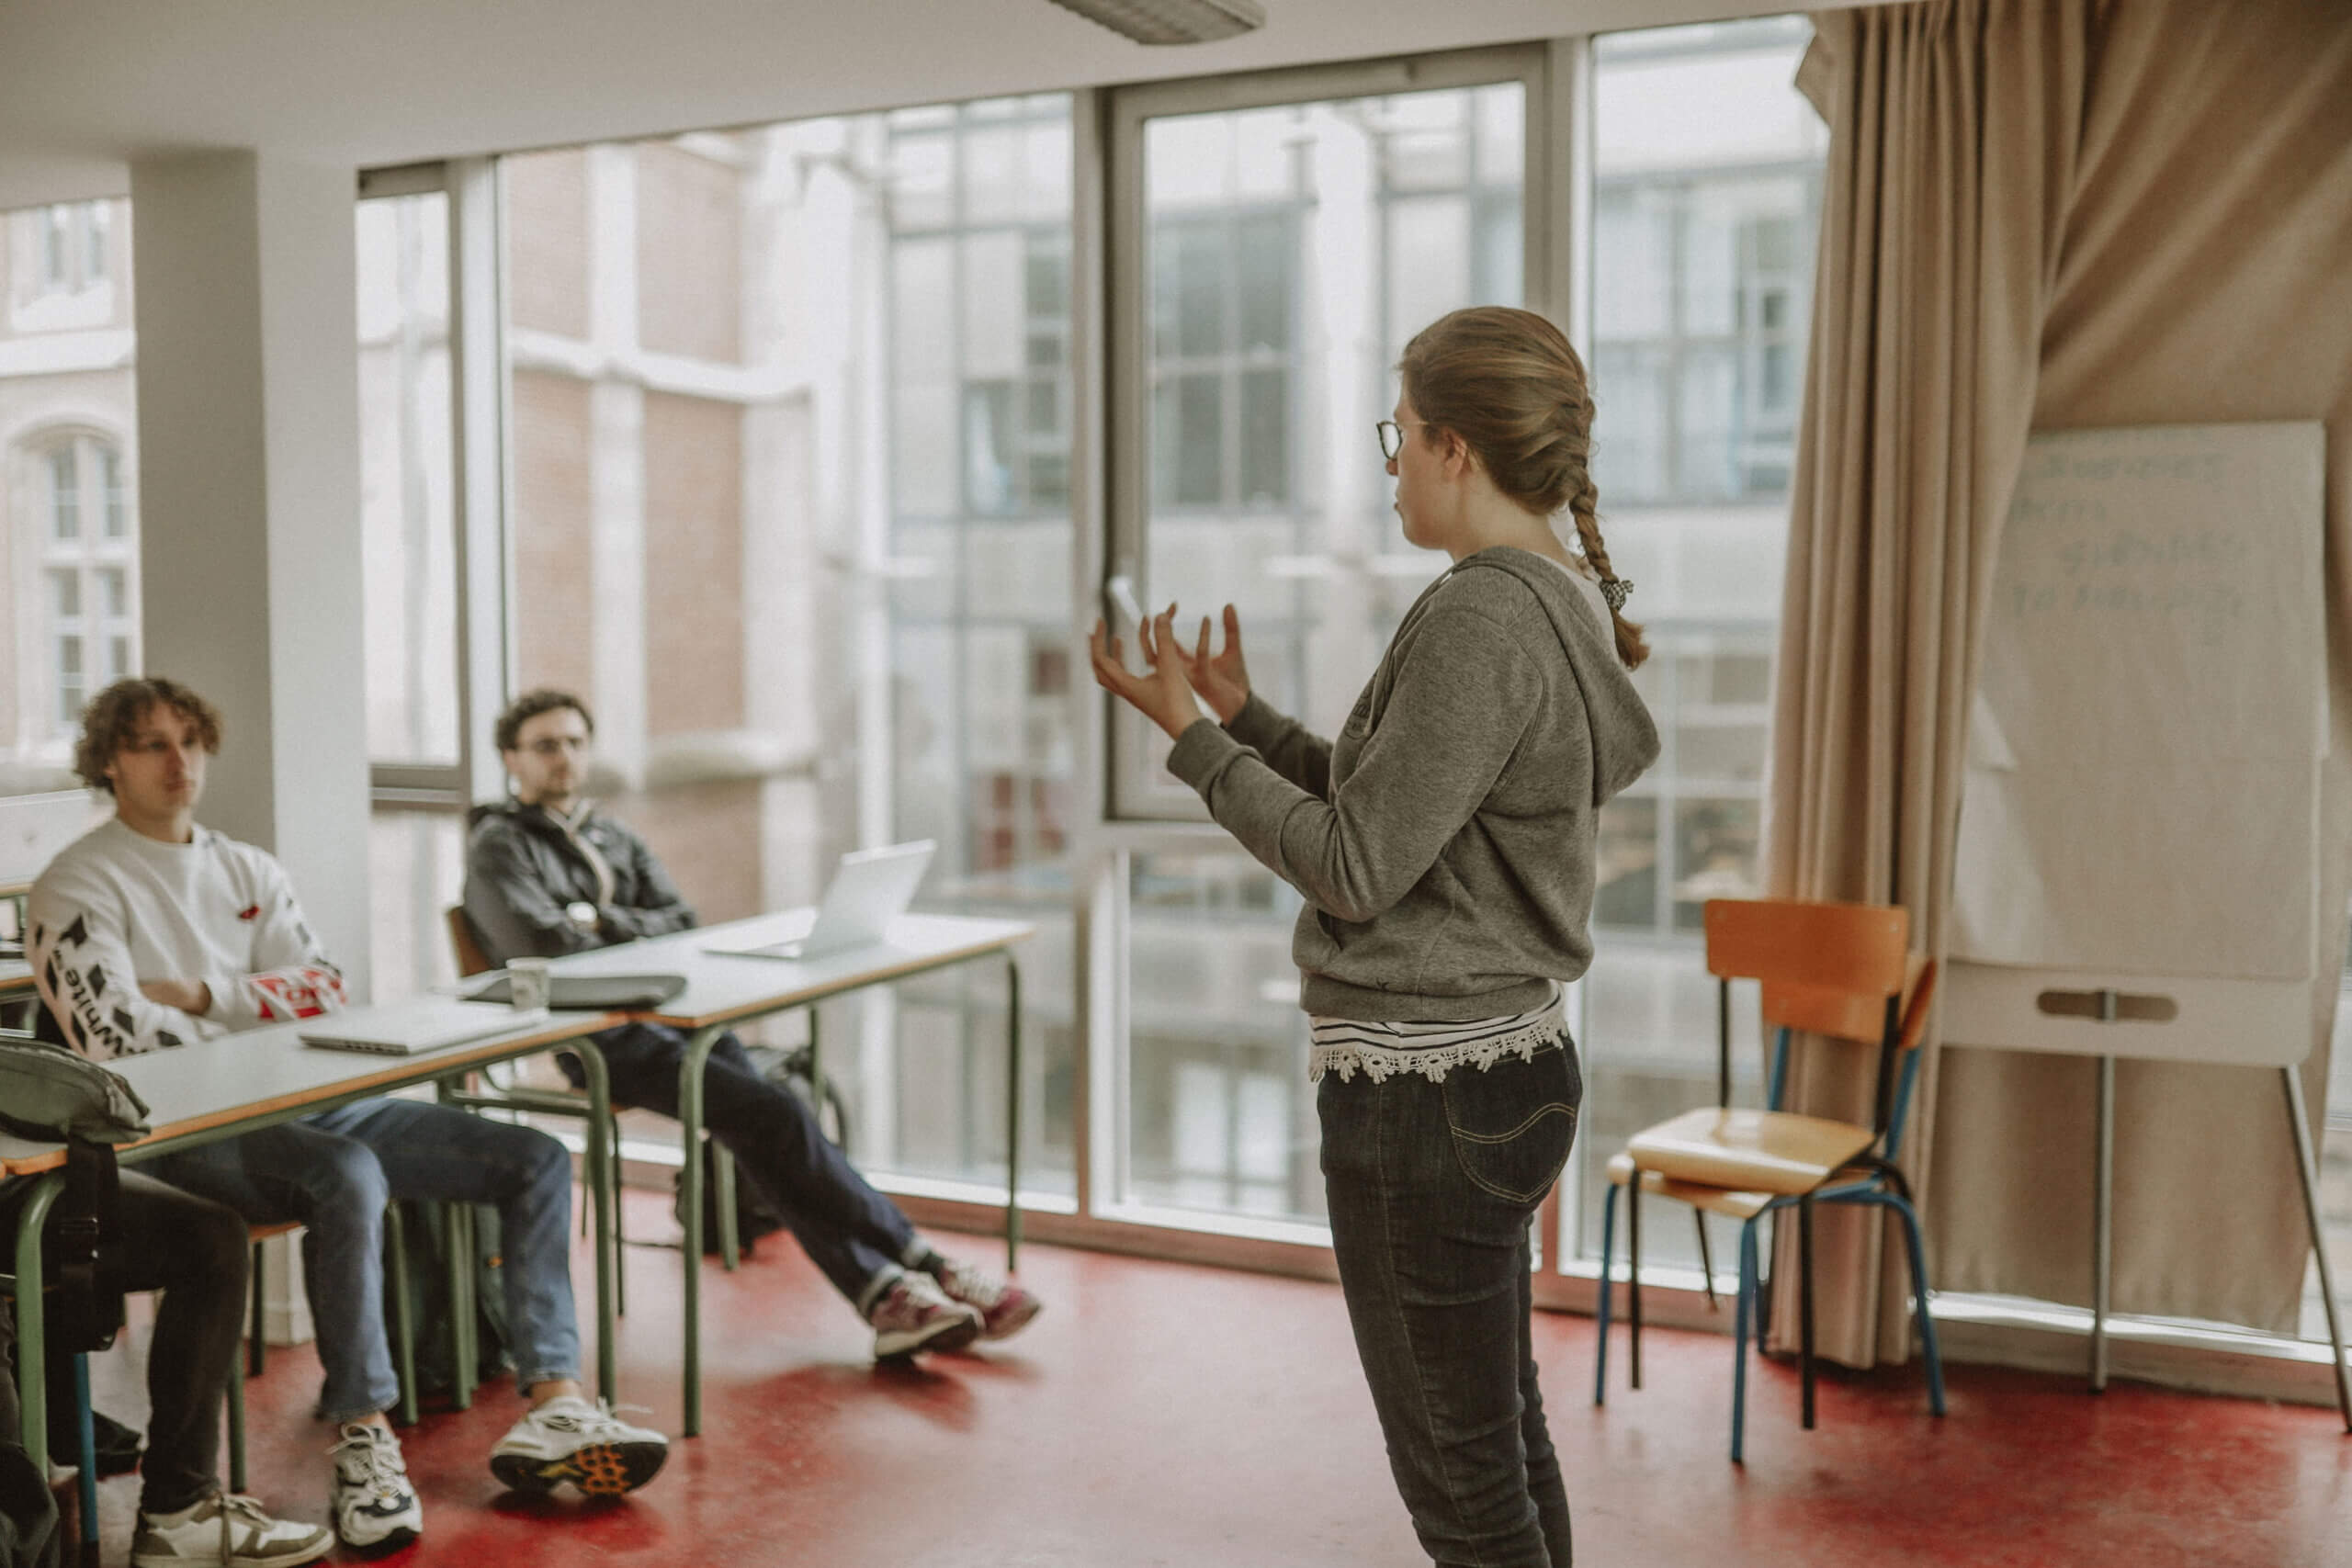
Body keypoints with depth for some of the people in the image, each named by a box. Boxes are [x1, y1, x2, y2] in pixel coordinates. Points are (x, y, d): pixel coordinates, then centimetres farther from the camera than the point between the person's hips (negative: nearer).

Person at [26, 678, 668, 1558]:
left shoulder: (247, 870, 20)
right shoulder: (79, 887, 1)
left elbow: (324, 988, 7)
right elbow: (116, 1040, -14)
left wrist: (201, 994, -6)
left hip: (309, 1106, 7)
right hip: (186, 1136, -7)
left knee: (536, 1160, -7)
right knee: (347, 1175, -40)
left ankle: (549, 1405, -17)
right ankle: (362, 1441, -29)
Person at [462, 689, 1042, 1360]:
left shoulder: (614, 838, 24)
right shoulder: (498, 845, 4)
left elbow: (682, 925, 12)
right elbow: (541, 943, -14)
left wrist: (601, 921, -3)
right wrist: (637, 934, -1)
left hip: (666, 1013, 6)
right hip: (593, 1039, -6)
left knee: (763, 1130, -20)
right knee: (777, 1114, -22)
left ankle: (883, 1294, -26)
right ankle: (918, 1265, -19)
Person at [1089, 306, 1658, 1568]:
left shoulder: (1481, 622, -21)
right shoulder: (1561, 603, 11)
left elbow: (1356, 867, -19)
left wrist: (1192, 735, -10)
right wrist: (1246, 718, 16)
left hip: (1425, 1095, -10)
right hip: (1502, 1064, 11)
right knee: (1502, 1444, 22)